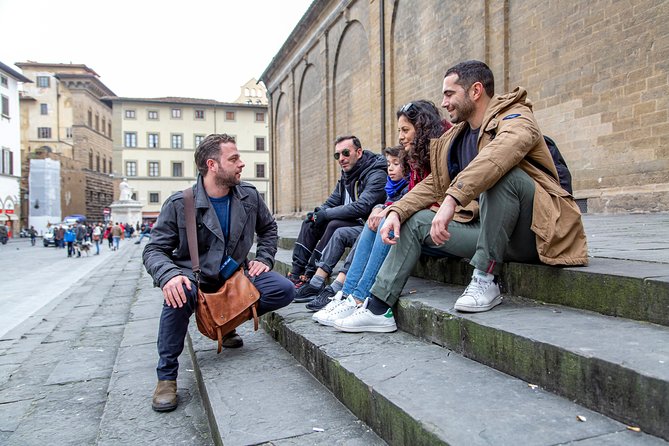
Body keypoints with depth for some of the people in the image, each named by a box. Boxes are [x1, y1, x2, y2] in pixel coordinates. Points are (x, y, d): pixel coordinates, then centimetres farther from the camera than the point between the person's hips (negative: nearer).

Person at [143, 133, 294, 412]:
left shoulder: (249, 196, 0)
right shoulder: (179, 204, -12)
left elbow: (268, 228, 18)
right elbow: (154, 249, -11)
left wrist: (264, 258, 2)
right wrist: (168, 275, -32)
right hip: (196, 277, -4)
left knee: (284, 290, -17)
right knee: (180, 294, -39)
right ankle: (166, 376, -17)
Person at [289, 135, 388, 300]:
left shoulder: (376, 175, -16)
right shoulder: (346, 175, 12)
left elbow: (361, 207, -27)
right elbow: (331, 203, 14)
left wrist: (325, 214, -21)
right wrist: (318, 213, -10)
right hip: (349, 222, 9)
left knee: (335, 225, -31)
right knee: (310, 222, -2)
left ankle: (312, 279, -27)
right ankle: (296, 273, -10)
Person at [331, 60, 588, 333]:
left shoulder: (516, 119, -10)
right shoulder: (456, 137, 14)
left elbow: (497, 154, -33)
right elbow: (433, 184, 10)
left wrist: (452, 200, -42)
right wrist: (396, 211, -5)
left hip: (532, 235, -7)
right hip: (487, 230, 7)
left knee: (501, 172, -32)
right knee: (415, 220, -1)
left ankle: (485, 280, -22)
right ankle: (377, 309, -4)